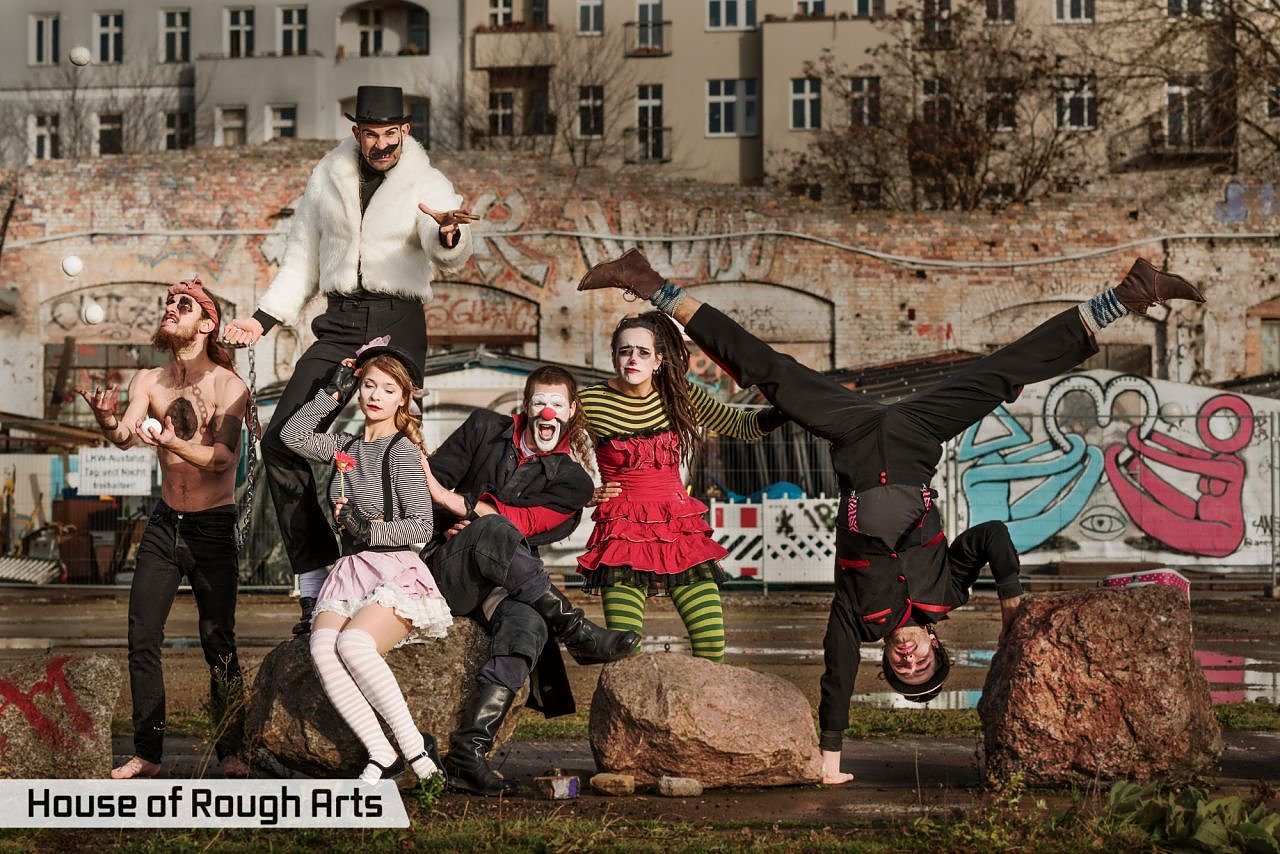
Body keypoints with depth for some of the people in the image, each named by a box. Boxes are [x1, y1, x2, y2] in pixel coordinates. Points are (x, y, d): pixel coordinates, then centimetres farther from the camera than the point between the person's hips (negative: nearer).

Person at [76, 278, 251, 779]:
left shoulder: (228, 385, -10)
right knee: (142, 638, -1)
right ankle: (147, 753, 6)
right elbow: (124, 438, -13)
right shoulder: (149, 381, 2)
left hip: (213, 528, -4)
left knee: (218, 644, -1)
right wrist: (108, 421, -37)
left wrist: (173, 442, -40)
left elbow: (222, 456, -22)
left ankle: (231, 753, 9)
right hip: (164, 524, 4)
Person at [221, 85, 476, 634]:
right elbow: (303, 259, 21)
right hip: (340, 322, 3)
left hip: (398, 323, -3)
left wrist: (449, 234, -43)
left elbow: (449, 256, -19)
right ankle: (315, 586, -4)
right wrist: (263, 319, 10)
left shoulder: (429, 187, 1)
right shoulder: (326, 180, 13)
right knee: (282, 439, -10)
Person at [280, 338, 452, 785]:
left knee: (353, 645, -34)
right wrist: (335, 391, 16)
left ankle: (415, 747, -24)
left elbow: (421, 526, -8)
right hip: (350, 571, 6)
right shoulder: (348, 446, 16)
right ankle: (381, 756, -28)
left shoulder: (401, 451, -4)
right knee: (322, 649, -27)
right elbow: (293, 434, 19)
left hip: (396, 571, -6)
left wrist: (367, 529, -15)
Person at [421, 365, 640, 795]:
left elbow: (529, 522, -5)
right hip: (445, 565, -1)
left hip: (503, 580, 1)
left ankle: (467, 756, -43)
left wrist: (457, 502, -15)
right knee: (493, 530, -36)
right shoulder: (485, 428, 13)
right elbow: (432, 478, 6)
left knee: (528, 624, -35)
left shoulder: (572, 480, 11)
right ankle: (576, 631, -31)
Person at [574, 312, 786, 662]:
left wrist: (786, 409, -8)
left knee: (712, 642, -5)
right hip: (623, 531, -3)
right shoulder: (590, 403, -4)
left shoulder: (680, 396, 4)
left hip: (679, 526, 3)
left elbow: (743, 425, 8)